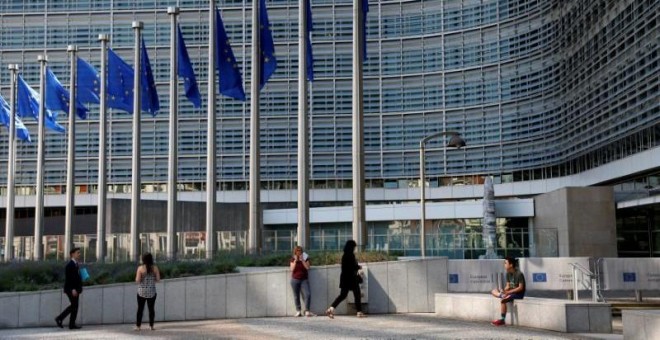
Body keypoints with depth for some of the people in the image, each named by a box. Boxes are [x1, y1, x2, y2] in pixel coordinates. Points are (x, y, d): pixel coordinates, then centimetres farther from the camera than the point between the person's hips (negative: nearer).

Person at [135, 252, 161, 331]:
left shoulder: (140, 268, -9)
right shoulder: (155, 268, -3)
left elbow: (137, 280, -12)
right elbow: (158, 279, -4)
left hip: (142, 291, -1)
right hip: (152, 292, 1)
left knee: (140, 309, 7)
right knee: (151, 308, 8)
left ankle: (138, 326, 8)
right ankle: (151, 326, 8)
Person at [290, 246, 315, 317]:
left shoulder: (305, 258, 4)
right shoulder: (292, 259, 4)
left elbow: (307, 267, -9)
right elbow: (292, 269, -6)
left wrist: (302, 260, -15)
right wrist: (295, 261, -13)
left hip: (304, 279, 0)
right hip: (295, 280, 0)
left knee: (308, 294, -13)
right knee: (296, 296, 2)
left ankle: (307, 311, -9)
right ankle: (298, 311, 10)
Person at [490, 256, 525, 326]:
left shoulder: (519, 274, -19)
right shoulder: (508, 274, 5)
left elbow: (520, 288, -20)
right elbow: (508, 286, 9)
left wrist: (508, 292, -23)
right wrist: (504, 291, -14)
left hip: (518, 293, -9)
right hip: (510, 292, 9)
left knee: (502, 300, -29)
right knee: (494, 291, 1)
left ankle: (502, 320, -23)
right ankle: (502, 295, -25)